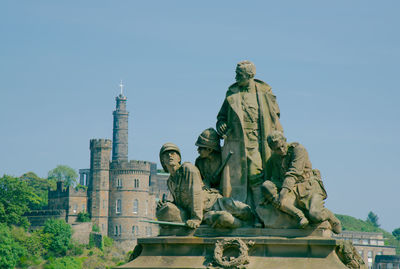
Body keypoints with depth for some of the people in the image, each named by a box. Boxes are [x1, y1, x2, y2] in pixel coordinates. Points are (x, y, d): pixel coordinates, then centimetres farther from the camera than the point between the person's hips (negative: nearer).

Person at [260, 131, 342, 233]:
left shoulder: (298, 150, -6)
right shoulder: (273, 160, 13)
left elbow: (293, 173, -18)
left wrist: (284, 191, -30)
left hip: (309, 188, -4)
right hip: (293, 192, 4)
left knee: (315, 216, -34)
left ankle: (331, 218, 7)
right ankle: (299, 216, -28)